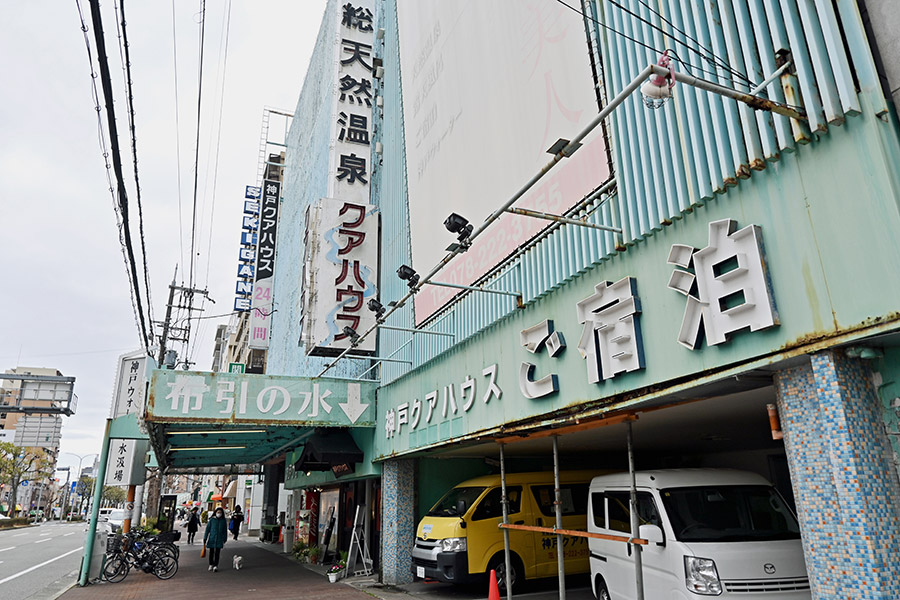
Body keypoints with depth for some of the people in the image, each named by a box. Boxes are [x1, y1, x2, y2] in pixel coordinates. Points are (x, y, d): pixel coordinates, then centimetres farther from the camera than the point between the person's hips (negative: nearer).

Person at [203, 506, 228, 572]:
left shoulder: (223, 521, 2)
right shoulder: (212, 520, -3)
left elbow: (225, 531, 9)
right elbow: (207, 529, 1)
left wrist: (224, 539, 10)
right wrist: (205, 538, 0)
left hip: (219, 540, 0)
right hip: (211, 539, 0)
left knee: (217, 553, -3)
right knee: (211, 552, 9)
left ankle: (216, 566, 1)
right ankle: (211, 565, 25)